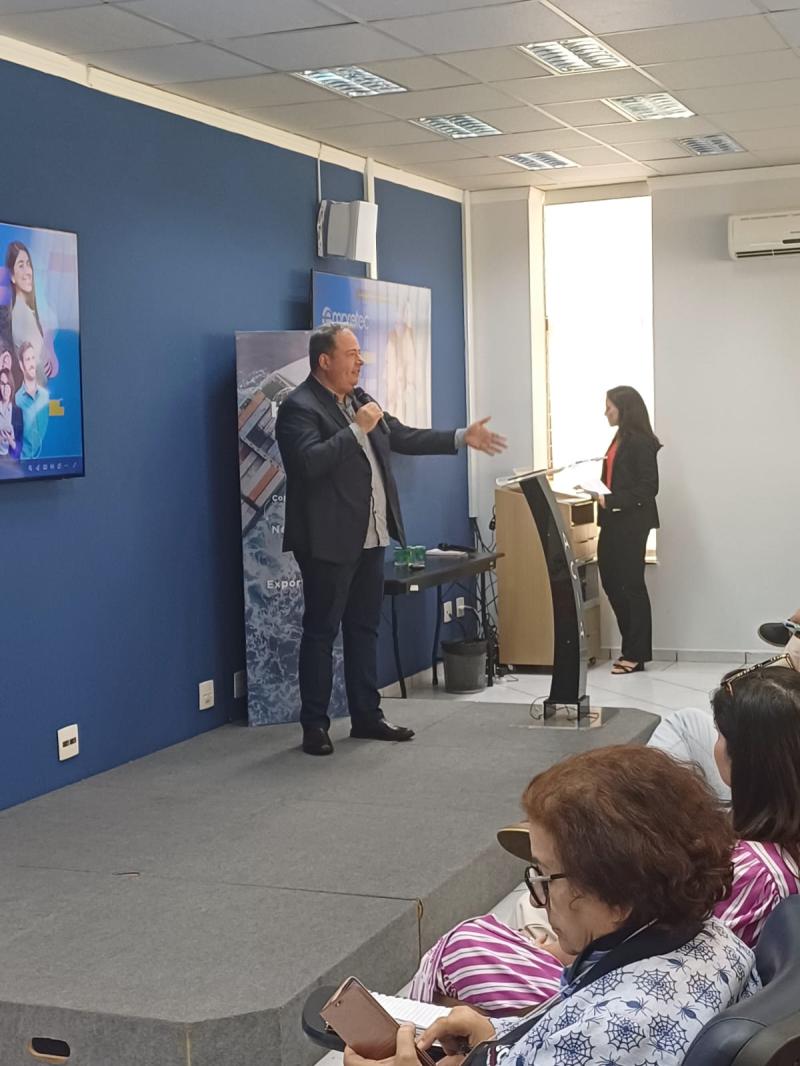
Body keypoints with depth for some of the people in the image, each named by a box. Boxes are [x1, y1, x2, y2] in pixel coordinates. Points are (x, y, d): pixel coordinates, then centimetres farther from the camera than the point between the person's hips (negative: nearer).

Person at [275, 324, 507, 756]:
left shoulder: (360, 400, 14)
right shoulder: (299, 407, -13)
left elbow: (404, 437, 19)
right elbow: (310, 462, -26)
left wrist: (463, 438, 14)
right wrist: (357, 429, -22)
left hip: (369, 538, 9)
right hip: (329, 541, -9)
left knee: (364, 630, 14)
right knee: (321, 632, -1)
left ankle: (367, 716, 23)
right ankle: (314, 726, 6)